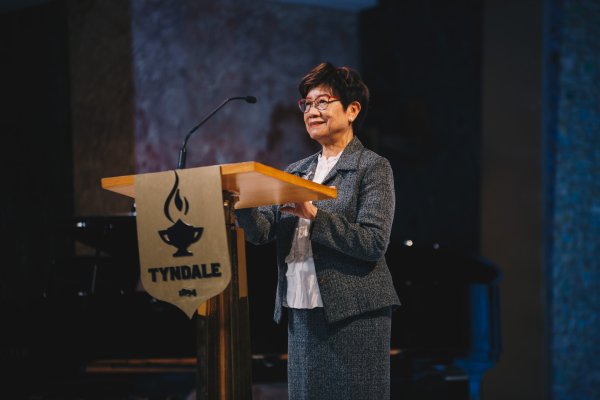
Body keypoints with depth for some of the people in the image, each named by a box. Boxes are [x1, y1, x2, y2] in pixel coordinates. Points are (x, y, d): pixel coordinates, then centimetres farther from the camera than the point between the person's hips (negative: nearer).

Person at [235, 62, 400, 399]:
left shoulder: (373, 167, -2)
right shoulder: (296, 172, 15)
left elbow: (375, 242, -14)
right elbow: (261, 232, 5)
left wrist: (313, 214, -21)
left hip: (353, 317, -5)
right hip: (301, 314, 6)